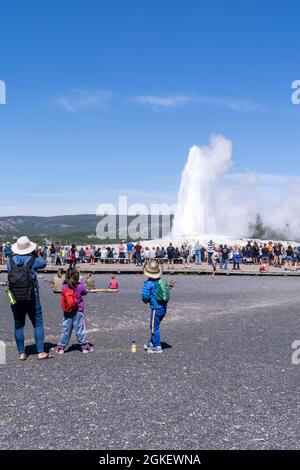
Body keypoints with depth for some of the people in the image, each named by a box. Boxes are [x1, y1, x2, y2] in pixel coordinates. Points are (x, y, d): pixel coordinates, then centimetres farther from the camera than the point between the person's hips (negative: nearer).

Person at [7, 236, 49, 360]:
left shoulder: (10, 261, -4)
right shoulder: (33, 261, -10)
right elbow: (43, 263, 10)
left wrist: (15, 253, 15)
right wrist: (34, 253, 12)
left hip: (15, 300, 2)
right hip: (32, 300, -2)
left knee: (18, 326, 12)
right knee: (38, 324, 7)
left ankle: (21, 353, 15)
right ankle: (40, 351, 6)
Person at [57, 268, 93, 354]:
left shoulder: (64, 287, -4)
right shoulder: (80, 286, -11)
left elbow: (63, 300, 7)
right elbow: (85, 292, 7)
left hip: (67, 312, 2)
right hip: (78, 312, -2)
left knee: (66, 330, 10)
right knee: (80, 330, 6)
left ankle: (61, 348, 13)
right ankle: (85, 347, 14)